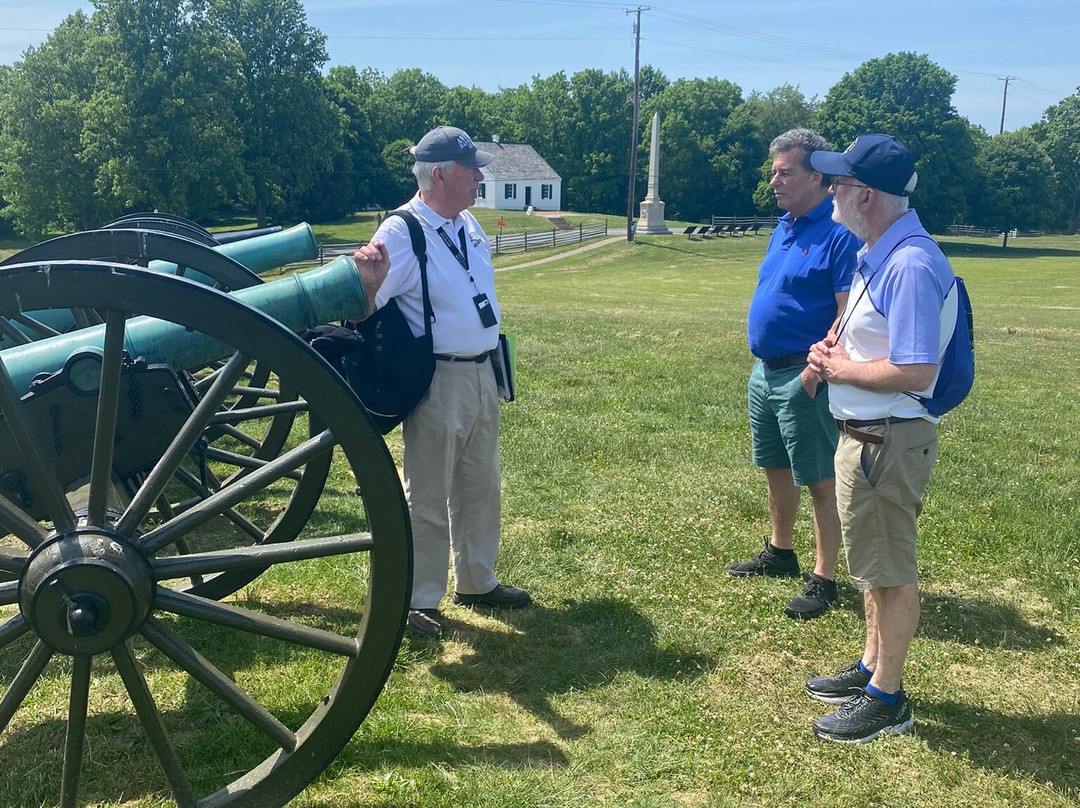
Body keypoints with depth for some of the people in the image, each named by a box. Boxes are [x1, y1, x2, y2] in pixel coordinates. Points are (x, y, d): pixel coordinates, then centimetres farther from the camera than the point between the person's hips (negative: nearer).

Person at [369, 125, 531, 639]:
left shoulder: (468, 225, 9)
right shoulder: (401, 233, -16)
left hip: (482, 373, 8)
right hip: (438, 380, -8)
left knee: (480, 488, 18)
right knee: (428, 498, 3)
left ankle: (477, 582, 34)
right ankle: (418, 601, 16)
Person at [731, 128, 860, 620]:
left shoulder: (839, 233, -16)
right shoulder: (784, 227, 12)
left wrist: (814, 372, -24)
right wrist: (761, 360, 11)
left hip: (803, 378, -9)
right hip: (765, 371, 9)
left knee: (820, 481, 1)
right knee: (775, 469, 20)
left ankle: (824, 580, 10)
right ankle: (780, 552, 37)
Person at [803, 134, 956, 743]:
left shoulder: (911, 265, -24)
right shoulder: (879, 254, 9)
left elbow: (913, 373, -30)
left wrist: (841, 369, -15)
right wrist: (834, 348, 2)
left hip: (889, 441, -11)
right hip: (864, 435, 11)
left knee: (892, 572, 3)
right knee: (874, 565, 22)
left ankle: (888, 699, 17)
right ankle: (873, 667, 38)